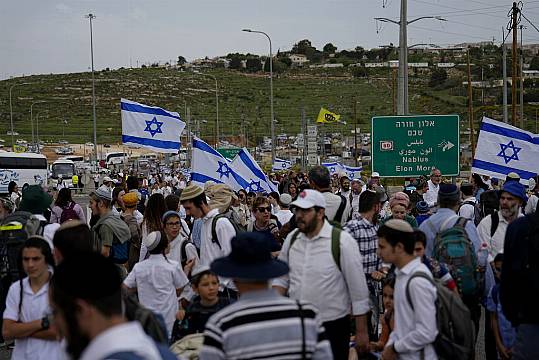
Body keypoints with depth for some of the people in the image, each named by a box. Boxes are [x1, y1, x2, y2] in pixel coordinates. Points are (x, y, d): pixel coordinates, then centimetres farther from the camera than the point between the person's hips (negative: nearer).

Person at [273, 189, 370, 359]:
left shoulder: (341, 240, -11)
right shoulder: (292, 239, 4)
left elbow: (358, 288, -9)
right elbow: (281, 278, 15)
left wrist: (361, 332, -8)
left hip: (333, 326, -4)